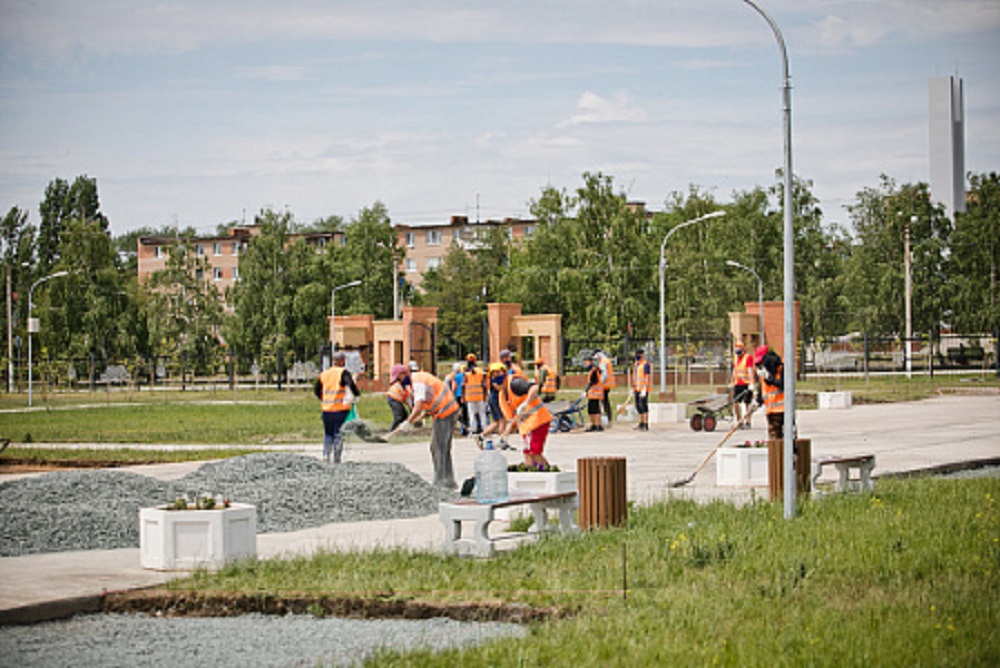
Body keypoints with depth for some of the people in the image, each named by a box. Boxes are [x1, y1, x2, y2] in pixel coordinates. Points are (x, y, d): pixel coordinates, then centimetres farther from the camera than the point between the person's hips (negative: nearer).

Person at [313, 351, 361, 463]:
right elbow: (351, 385, -22)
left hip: (327, 410, 5)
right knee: (339, 436, 2)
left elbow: (316, 390, 17)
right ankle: (336, 460, 2)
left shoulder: (324, 374, 10)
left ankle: (325, 455, 2)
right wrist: (356, 395, -4)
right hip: (341, 409, -4)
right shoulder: (343, 373, -8)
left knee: (328, 434, 16)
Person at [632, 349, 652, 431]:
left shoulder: (645, 365, -15)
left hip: (643, 389, -9)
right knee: (638, 405, 13)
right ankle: (641, 423, 23)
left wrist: (644, 390, -25)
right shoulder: (636, 364, 14)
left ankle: (646, 425, -8)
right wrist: (633, 387, 20)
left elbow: (647, 378, -20)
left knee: (643, 405, -10)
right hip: (637, 389, 9)